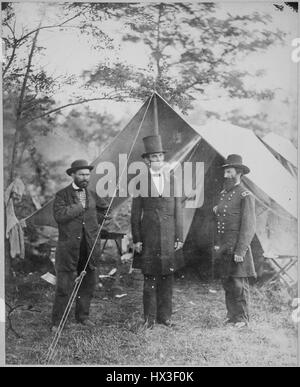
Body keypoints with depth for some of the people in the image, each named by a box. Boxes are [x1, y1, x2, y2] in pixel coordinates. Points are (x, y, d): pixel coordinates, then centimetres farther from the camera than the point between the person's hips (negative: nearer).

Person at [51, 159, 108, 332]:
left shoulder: (92, 195, 12)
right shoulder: (62, 195, -3)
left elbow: (106, 210, 23)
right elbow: (59, 215, -19)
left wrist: (95, 221, 9)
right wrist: (79, 206, -14)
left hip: (90, 247, 5)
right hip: (69, 248, -5)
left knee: (88, 284, 12)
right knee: (64, 286, -2)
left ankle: (83, 316, 28)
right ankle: (57, 322, 11)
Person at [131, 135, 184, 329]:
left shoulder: (172, 179, 7)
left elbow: (178, 210, 8)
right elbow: (135, 213, 1)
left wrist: (179, 237, 4)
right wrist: (136, 239, -3)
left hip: (169, 236, 2)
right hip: (148, 236, -2)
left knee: (167, 277, 7)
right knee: (150, 278, 3)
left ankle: (165, 316, 19)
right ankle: (150, 318, 14)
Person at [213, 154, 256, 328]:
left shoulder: (246, 196, -9)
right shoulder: (224, 194, 14)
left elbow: (249, 226, -13)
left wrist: (240, 251, -17)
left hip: (238, 248, -7)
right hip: (224, 248, 7)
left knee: (239, 284, -2)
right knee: (227, 283, 11)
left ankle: (242, 318, 11)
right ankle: (232, 315, 21)